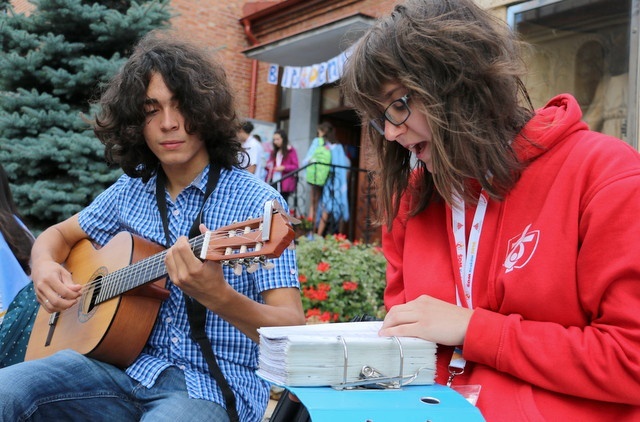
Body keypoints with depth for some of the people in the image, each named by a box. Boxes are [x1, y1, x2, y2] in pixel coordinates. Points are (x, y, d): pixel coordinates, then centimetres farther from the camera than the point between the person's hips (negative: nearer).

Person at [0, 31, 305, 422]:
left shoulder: (256, 203, -12)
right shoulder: (132, 190, 6)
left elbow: (292, 330, -18)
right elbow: (59, 235, 22)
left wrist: (218, 296, -37)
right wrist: (45, 266, -2)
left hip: (216, 385, -4)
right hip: (131, 366, 5)